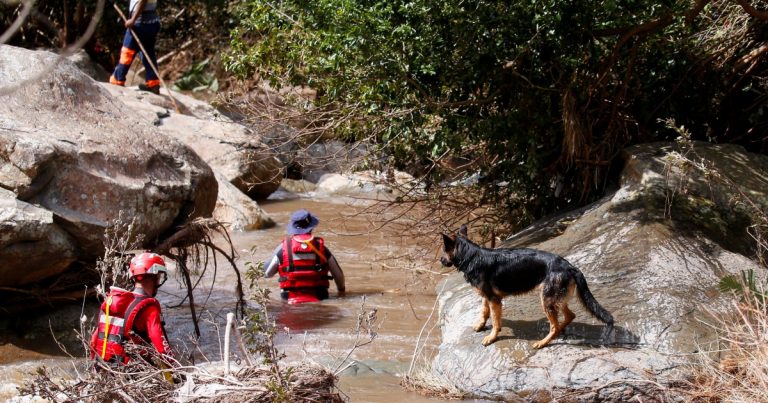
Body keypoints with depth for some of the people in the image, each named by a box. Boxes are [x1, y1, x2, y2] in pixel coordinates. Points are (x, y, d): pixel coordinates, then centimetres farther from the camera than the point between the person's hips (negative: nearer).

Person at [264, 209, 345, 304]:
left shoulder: (284, 247, 2)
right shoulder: (321, 247, 5)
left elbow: (267, 273, 9)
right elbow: (338, 274, 12)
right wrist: (341, 289, 32)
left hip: (292, 299, -1)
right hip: (318, 298, 1)